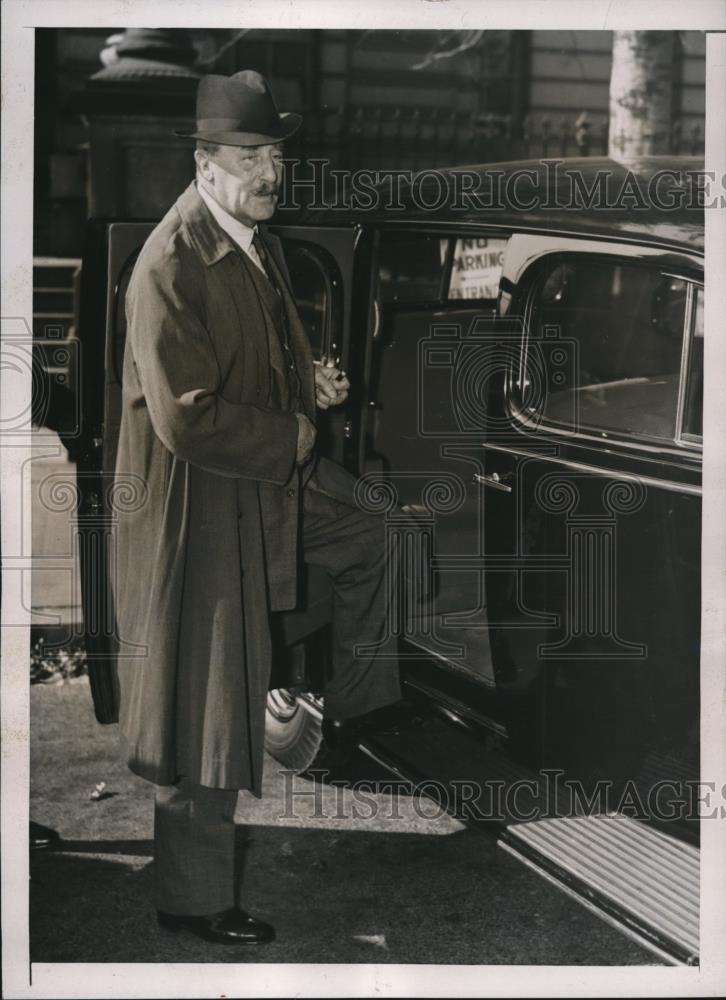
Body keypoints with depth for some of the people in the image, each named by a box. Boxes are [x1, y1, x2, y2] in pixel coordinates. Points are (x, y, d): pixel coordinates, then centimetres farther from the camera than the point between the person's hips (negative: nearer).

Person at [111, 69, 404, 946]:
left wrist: (312, 385, -1)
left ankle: (353, 706, 46)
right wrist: (295, 436, -16)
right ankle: (194, 899, 17)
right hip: (202, 504, -9)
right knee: (207, 711, 2)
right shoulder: (170, 266, -26)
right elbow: (189, 419, -29)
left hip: (276, 472, 9)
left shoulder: (257, 240, 4)